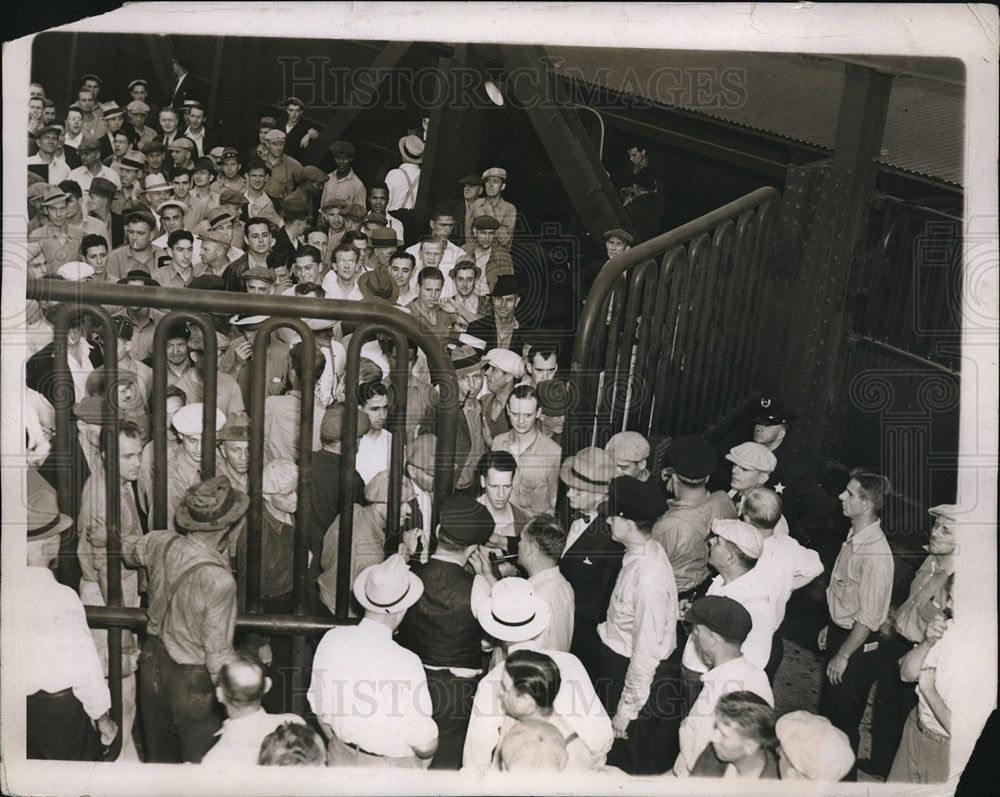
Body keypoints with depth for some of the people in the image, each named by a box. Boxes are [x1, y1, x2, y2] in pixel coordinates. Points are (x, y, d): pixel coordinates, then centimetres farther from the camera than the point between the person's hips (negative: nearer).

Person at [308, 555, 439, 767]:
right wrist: (429, 749, 4)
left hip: (341, 758, 5)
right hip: (390, 766, -5)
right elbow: (425, 746, -19)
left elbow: (320, 709, 1)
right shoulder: (406, 663, -28)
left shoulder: (331, 640, -14)